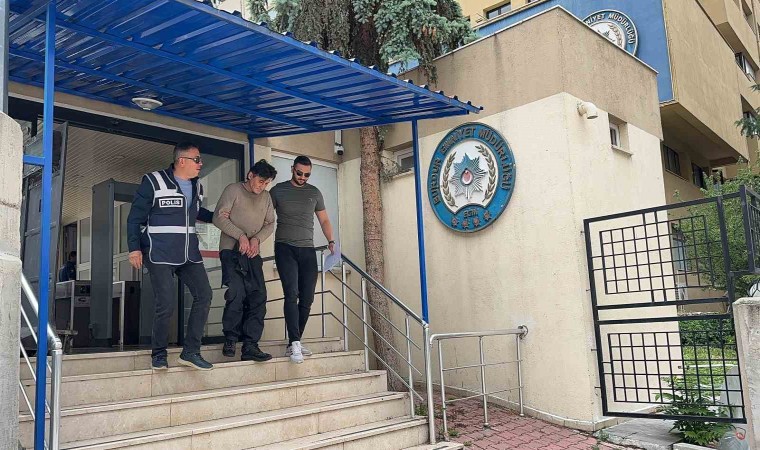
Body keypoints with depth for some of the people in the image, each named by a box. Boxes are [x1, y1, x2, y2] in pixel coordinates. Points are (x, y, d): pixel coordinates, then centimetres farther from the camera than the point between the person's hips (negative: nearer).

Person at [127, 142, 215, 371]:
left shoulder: (196, 186, 13)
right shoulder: (153, 182, -6)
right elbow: (135, 217, -4)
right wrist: (134, 248, -12)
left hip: (189, 254, 7)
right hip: (160, 255, -6)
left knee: (204, 295, -1)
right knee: (165, 304, -10)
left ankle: (191, 352, 7)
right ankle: (159, 353, 12)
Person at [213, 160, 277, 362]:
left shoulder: (266, 197, 16)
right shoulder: (233, 190, 0)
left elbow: (270, 224, 14)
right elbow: (219, 218, -7)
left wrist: (257, 239, -5)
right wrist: (241, 236, -14)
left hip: (253, 253, 5)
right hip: (231, 250, -5)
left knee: (258, 297, -6)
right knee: (236, 294, -18)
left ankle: (250, 345, -4)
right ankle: (230, 340, -1)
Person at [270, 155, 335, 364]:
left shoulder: (314, 193, 13)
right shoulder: (278, 190, 5)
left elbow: (324, 220, 17)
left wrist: (331, 241, 2)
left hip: (307, 249, 3)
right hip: (285, 248, -3)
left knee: (307, 299, -1)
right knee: (291, 294, -16)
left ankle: (294, 344, 10)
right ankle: (295, 343, -18)